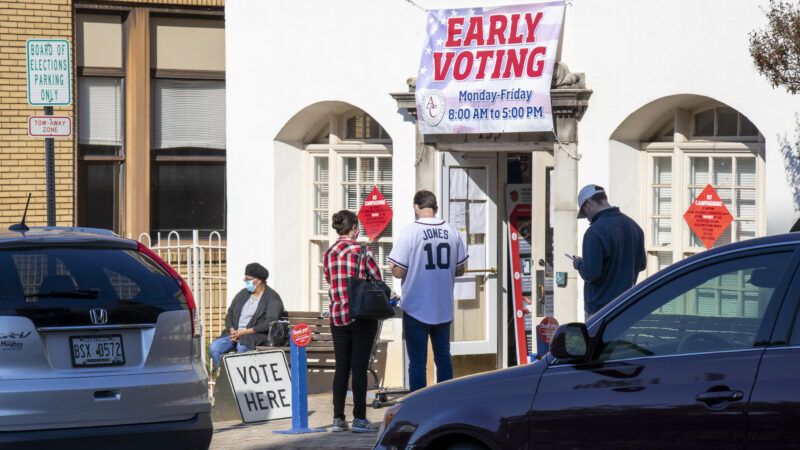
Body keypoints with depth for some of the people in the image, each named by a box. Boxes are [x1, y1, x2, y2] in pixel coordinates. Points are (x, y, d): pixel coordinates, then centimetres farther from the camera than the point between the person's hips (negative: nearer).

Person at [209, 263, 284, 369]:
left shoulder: (272, 298, -2)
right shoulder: (243, 294, 19)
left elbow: (270, 323, -14)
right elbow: (230, 314, 19)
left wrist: (246, 331, -18)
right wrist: (232, 330, -3)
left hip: (255, 335, -6)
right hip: (235, 333, 6)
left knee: (242, 348, -38)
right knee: (214, 347, -19)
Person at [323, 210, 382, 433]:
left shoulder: (327, 254, 7)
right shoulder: (361, 250, -7)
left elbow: (330, 281, 11)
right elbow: (377, 279, -2)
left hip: (337, 316, 4)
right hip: (362, 315, -4)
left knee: (341, 367, 9)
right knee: (359, 367, -2)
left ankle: (338, 418, 9)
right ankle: (359, 419, -2)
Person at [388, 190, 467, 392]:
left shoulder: (410, 232, -13)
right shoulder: (452, 232, 0)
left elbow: (398, 271, -15)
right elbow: (460, 270, 7)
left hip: (416, 309, -4)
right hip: (444, 309, 4)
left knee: (417, 362, 3)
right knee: (443, 359, 13)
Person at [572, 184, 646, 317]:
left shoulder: (595, 231, -18)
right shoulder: (633, 226, 7)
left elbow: (590, 273, -21)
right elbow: (641, 264, 15)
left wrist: (579, 264, -1)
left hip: (600, 307, -8)